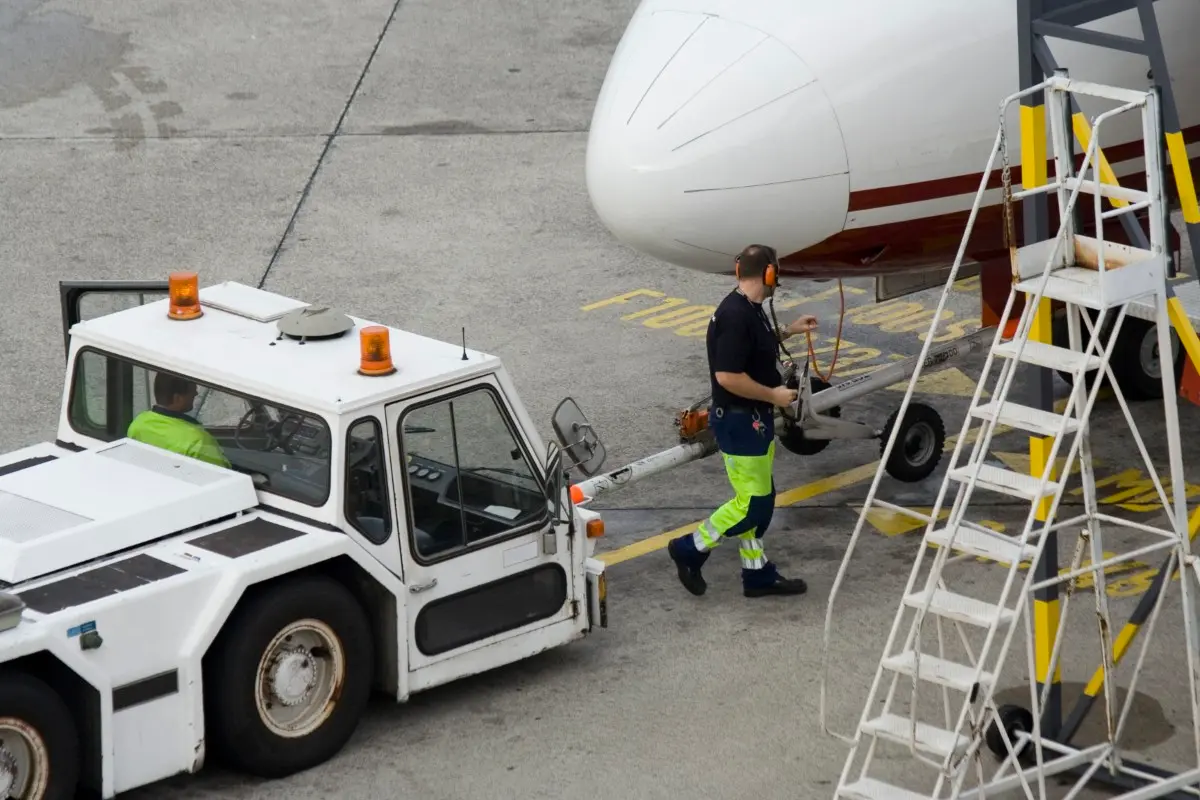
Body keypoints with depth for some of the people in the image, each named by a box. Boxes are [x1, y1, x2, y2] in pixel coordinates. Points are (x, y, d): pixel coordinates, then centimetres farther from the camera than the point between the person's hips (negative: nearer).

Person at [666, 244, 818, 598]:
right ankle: (690, 549, 9)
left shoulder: (749, 309, 6)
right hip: (739, 421, -10)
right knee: (752, 504, -3)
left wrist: (787, 332, 18)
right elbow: (727, 376, -29)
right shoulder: (735, 316, -25)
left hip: (754, 419, 10)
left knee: (758, 499, 15)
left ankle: (758, 575, 22)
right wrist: (773, 395, -19)